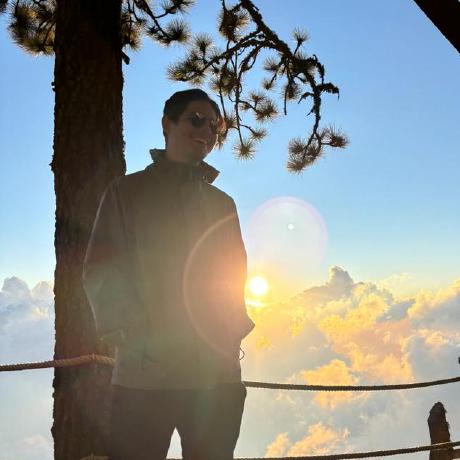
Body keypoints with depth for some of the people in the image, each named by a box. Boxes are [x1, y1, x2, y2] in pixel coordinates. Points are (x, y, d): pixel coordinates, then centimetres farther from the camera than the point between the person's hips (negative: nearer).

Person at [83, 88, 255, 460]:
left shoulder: (223, 205, 20)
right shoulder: (128, 191, 8)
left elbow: (236, 276, 19)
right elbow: (100, 272, 0)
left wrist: (235, 329, 1)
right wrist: (134, 336, -12)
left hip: (219, 375, 4)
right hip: (145, 374, -3)